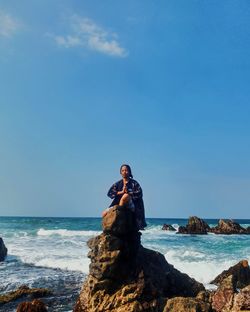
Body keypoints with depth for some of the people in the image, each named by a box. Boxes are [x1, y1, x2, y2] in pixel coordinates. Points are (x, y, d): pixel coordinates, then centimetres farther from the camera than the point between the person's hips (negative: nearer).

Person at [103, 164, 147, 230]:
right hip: (118, 204, 3)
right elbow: (109, 193, 0)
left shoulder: (134, 183, 3)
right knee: (104, 214, -13)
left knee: (126, 196, -35)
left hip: (131, 206, -3)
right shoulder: (117, 184, 11)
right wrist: (121, 192, -13)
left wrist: (128, 192, -20)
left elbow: (139, 193, -9)